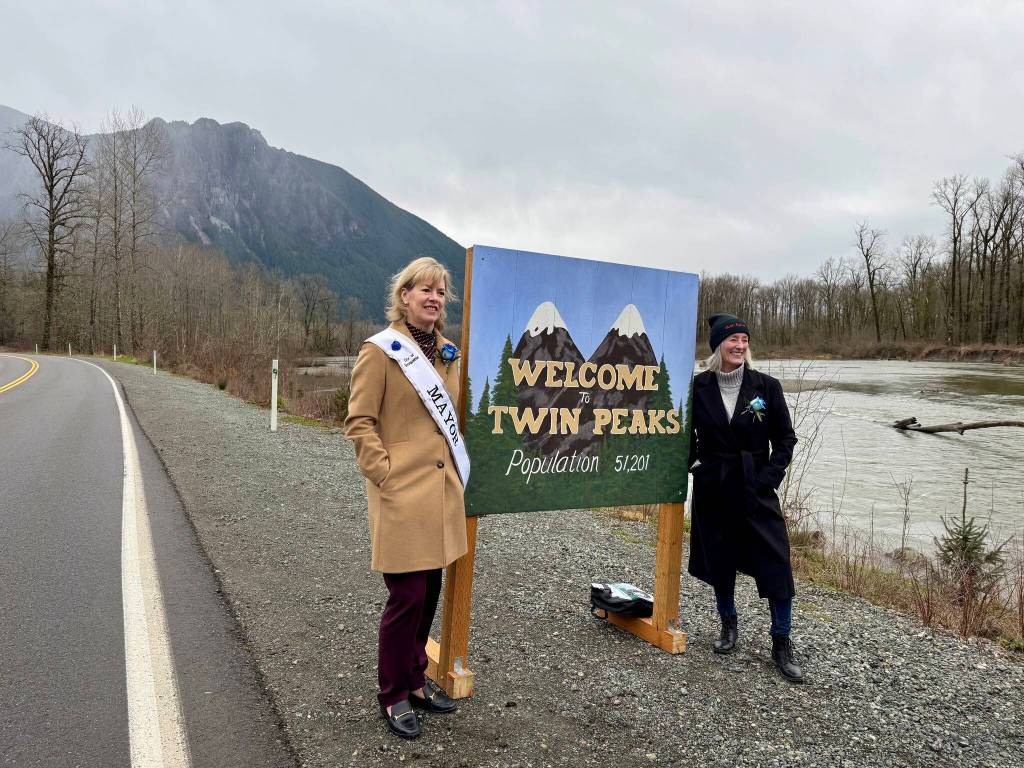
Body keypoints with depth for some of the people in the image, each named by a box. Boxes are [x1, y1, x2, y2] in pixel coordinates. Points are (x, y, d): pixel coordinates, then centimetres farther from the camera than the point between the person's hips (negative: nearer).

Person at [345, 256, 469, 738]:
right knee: (407, 596, 1)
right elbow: (359, 423, -10)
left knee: (430, 592, 16)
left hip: (441, 489, 7)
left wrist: (457, 469, 13)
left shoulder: (448, 353, 11)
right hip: (403, 493, -7)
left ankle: (415, 679, 34)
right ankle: (393, 695, 21)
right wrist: (385, 474, -15)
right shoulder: (380, 351, -9)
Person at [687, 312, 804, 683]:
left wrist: (771, 476, -7)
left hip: (757, 489, -1)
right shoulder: (698, 387, -3)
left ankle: (782, 644, 11)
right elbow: (685, 432, 12)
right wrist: (695, 462, 1)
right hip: (713, 489, 1)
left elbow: (785, 438, 2)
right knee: (719, 559, 13)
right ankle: (729, 625, 35)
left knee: (776, 564, -5)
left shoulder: (767, 386, -3)